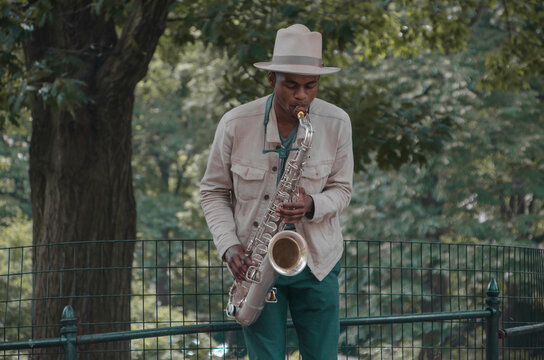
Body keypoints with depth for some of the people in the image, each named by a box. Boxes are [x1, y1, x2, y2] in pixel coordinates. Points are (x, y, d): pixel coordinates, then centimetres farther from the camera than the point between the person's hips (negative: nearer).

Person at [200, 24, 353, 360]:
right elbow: (213, 193, 3)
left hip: (316, 261, 1)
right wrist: (229, 246, -12)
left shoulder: (337, 123, -5)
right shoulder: (236, 124, -8)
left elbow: (341, 189, 4)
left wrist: (312, 206, -19)